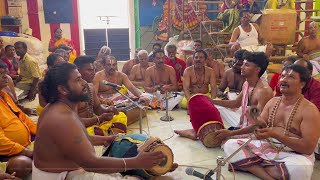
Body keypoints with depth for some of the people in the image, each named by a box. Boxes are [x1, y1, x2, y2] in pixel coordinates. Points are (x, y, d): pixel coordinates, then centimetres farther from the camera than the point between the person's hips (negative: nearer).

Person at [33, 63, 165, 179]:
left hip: (62, 167, 10)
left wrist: (102, 140, 3)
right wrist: (136, 162, -32)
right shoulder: (63, 119, -30)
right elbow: (91, 163, -32)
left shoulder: (59, 107, 2)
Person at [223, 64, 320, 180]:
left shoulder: (309, 110, -8)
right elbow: (260, 133, 7)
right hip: (266, 147, 5)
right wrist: (258, 124, -18)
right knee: (230, 145, -14)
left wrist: (275, 135, -24)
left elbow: (308, 148, -16)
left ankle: (253, 167, -18)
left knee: (300, 168, -39)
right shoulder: (273, 102, 9)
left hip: (293, 155, -4)